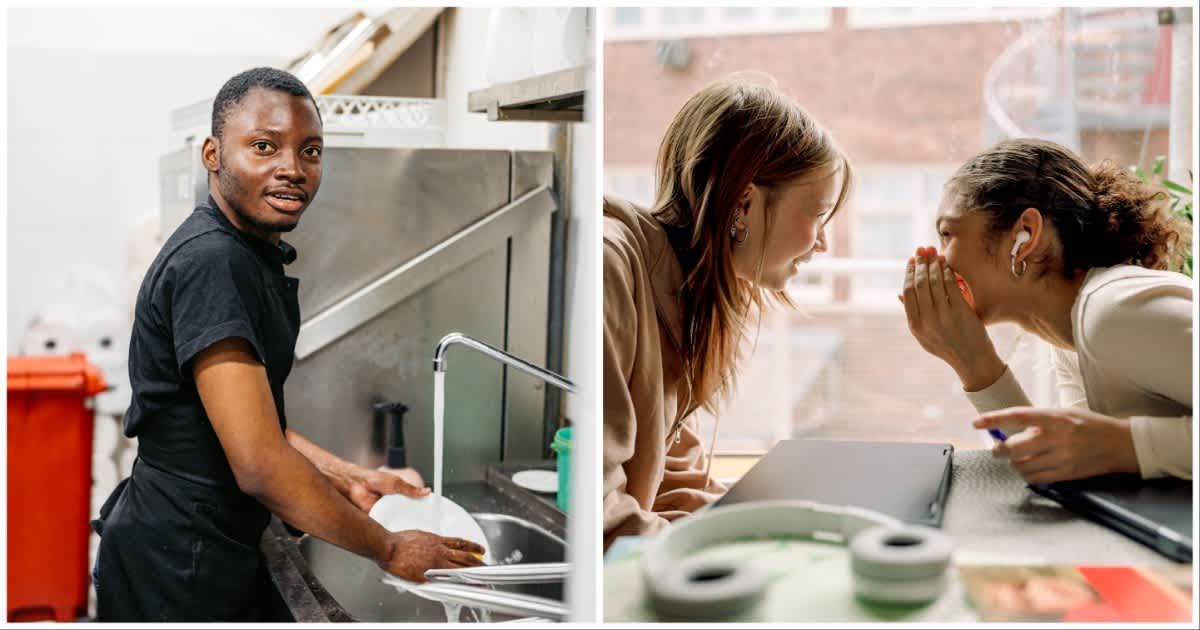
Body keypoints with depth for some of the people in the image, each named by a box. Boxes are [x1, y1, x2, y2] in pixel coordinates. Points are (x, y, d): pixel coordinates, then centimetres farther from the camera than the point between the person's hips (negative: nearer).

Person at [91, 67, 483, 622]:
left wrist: (349, 479, 6)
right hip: (176, 571, -9)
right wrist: (388, 549, -17)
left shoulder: (253, 256, 9)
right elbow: (260, 466, -26)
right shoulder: (210, 263, -23)